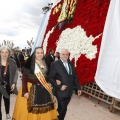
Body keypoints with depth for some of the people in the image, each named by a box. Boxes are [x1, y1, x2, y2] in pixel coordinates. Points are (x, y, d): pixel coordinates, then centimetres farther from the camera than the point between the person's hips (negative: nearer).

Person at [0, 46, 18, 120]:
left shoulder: (12, 62, -6)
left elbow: (16, 73, -1)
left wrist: (14, 83, -9)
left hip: (8, 85, 2)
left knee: (7, 99, 21)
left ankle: (7, 114, 42)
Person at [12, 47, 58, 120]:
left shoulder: (45, 64, 6)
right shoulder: (29, 64, -10)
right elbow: (24, 78, -14)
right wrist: (25, 91, -20)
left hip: (44, 90, 5)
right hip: (31, 89, -5)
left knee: (44, 111, 11)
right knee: (30, 112, 2)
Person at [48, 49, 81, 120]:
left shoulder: (71, 64, 7)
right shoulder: (55, 64, -10)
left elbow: (74, 77, 10)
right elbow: (50, 78, -13)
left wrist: (78, 87, 6)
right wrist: (59, 87, -18)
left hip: (69, 91, 5)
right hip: (60, 92, -4)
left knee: (64, 108, 15)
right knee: (62, 108, 7)